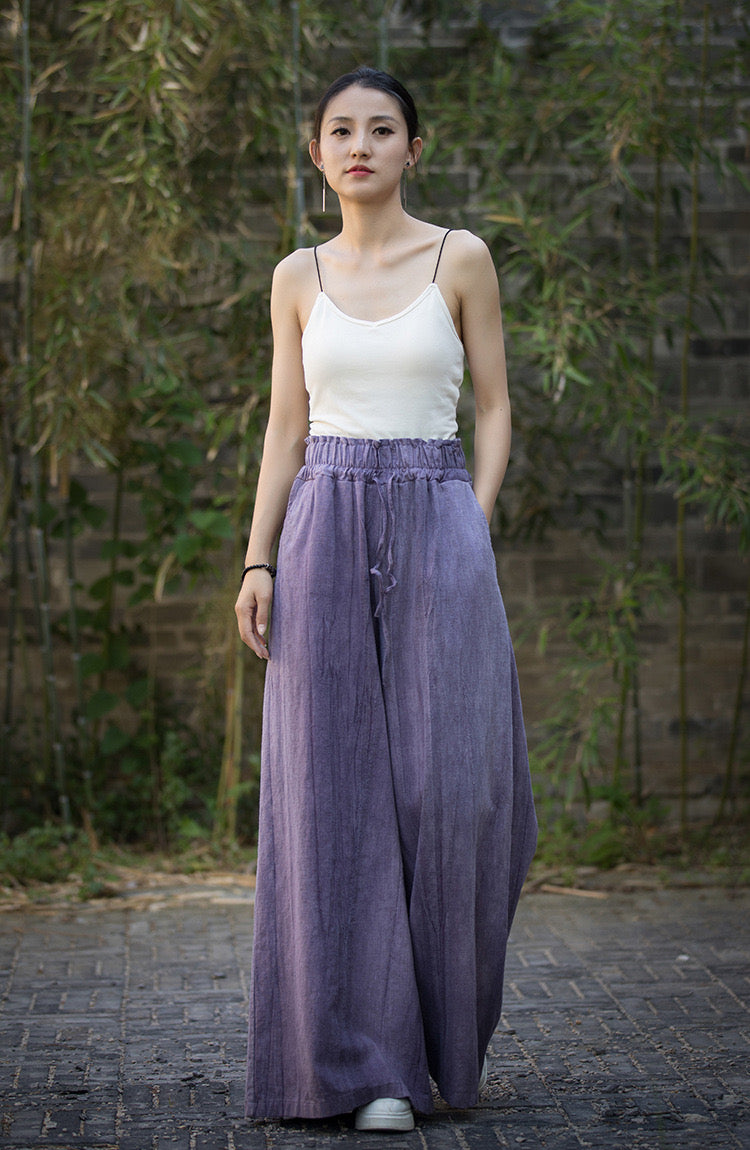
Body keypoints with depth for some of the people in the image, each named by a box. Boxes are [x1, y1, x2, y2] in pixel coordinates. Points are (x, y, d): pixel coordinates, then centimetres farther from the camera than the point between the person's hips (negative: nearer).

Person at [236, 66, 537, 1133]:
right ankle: (368, 1065, 2)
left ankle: (449, 1030, 20)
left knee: (448, 786, -4)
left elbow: (494, 407, 5)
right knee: (337, 795, -3)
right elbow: (284, 429, 11)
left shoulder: (462, 259, 4)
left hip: (437, 531, -1)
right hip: (325, 535, 2)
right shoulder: (299, 277, 11)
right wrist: (258, 561, 1)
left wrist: (474, 533, -7)